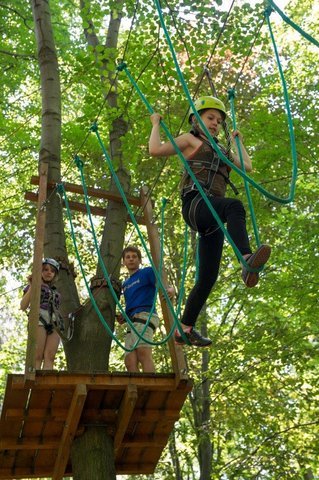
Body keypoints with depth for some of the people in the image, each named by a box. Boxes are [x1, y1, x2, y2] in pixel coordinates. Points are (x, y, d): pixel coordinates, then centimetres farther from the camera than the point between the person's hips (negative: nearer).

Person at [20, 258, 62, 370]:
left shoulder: (55, 291, 29)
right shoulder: (34, 285, 16)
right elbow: (23, 306, 3)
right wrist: (31, 287, -4)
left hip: (54, 323, 4)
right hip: (39, 320, -4)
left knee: (49, 357, -13)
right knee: (37, 357, -17)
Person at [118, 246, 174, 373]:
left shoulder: (147, 272, 12)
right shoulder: (125, 284, 31)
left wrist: (170, 290, -27)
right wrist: (124, 317, 13)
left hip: (145, 315, -7)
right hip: (132, 321, 7)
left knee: (143, 352, -30)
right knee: (130, 361, -12)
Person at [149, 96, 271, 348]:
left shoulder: (221, 150, 35)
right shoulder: (190, 140, 18)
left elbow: (247, 167, 31)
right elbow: (155, 150, 8)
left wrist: (237, 142, 41)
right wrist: (156, 125, 20)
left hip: (212, 218, 7)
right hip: (195, 203, -7)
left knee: (208, 276, 0)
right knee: (234, 206, -39)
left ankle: (185, 329, 8)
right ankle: (247, 260, -62)